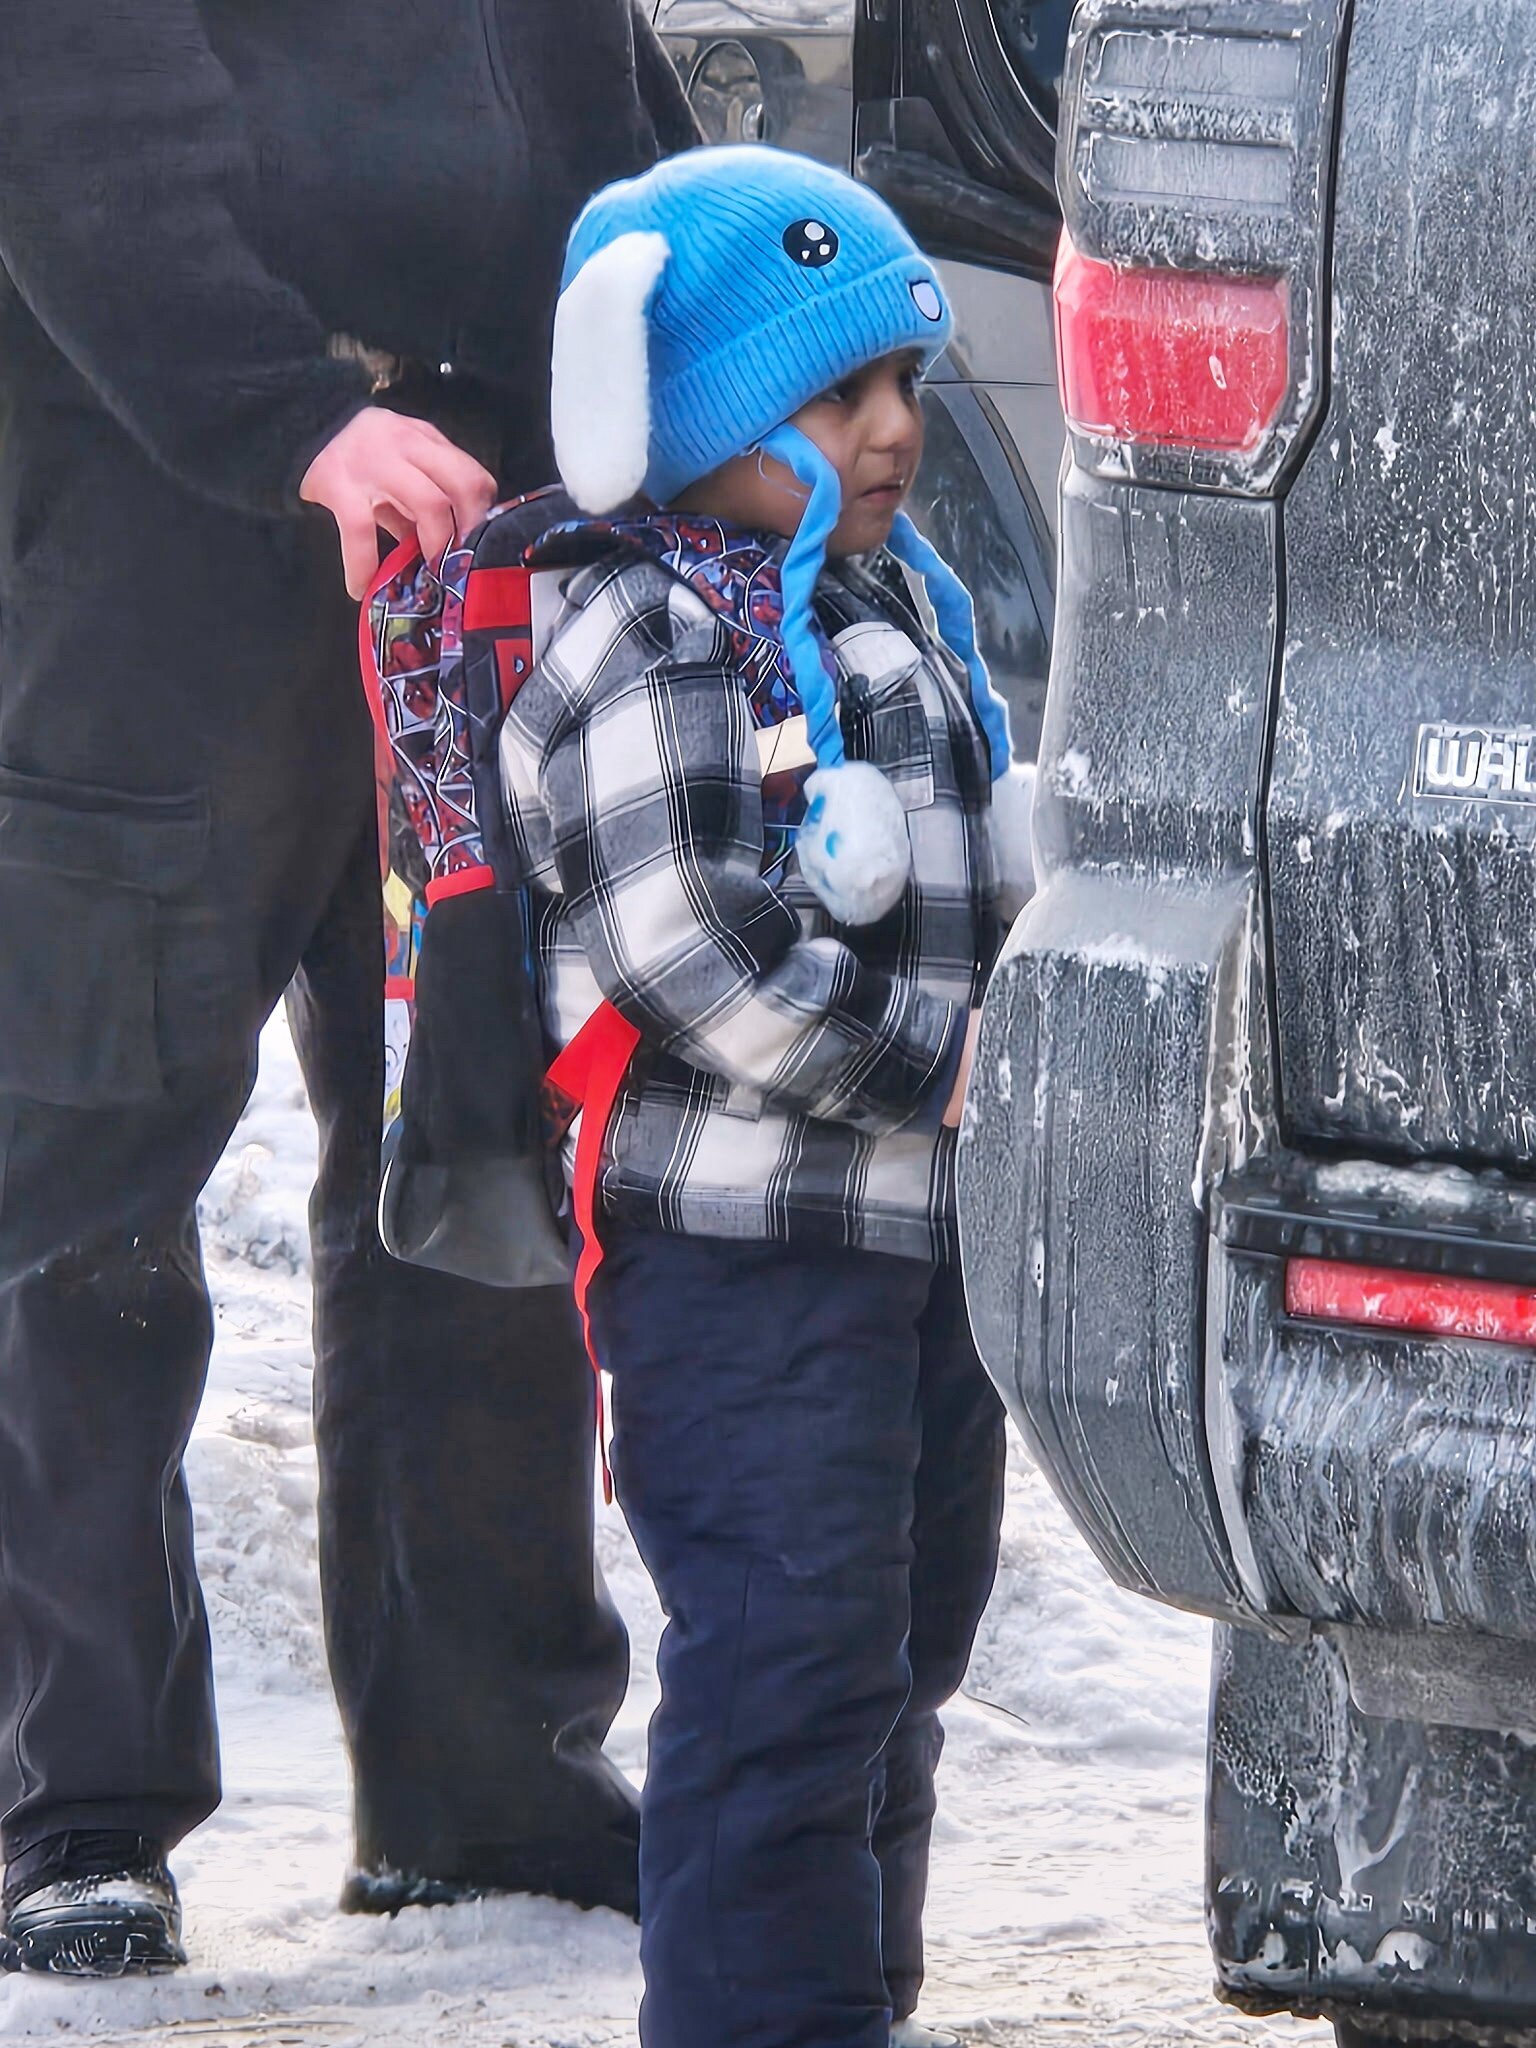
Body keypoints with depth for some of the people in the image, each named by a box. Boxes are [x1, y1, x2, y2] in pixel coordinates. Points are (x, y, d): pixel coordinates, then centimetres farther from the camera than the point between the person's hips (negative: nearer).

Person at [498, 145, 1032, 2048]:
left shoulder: (886, 616, 16)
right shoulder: (647, 658, -14)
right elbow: (707, 966, -22)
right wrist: (940, 1058, -19)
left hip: (923, 1228, 10)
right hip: (742, 1248, -10)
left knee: (902, 1643, 16)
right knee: (788, 1657, -12)